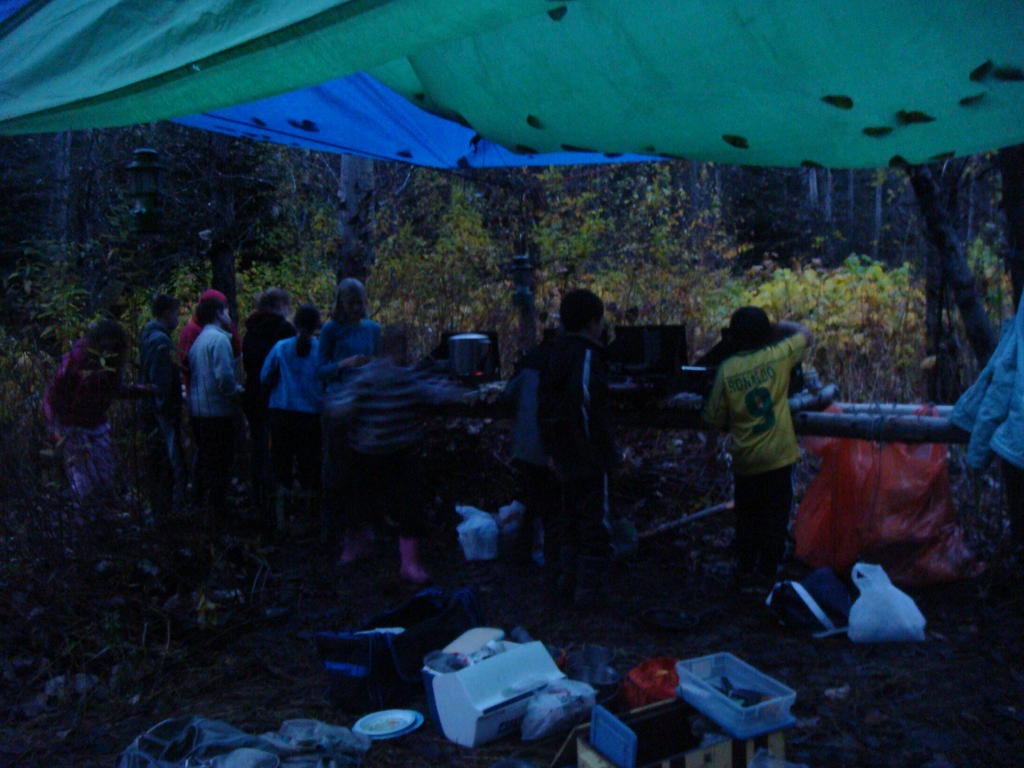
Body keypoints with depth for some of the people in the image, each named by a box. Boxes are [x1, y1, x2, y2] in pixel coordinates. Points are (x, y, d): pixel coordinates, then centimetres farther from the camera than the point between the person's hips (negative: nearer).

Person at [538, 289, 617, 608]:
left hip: (563, 454, 9)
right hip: (588, 458, -9)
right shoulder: (586, 356, -17)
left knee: (570, 514, 19)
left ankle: (564, 580, 27)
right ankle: (588, 588, 7)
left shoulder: (557, 353, 11)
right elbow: (583, 405, -26)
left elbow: (544, 405, 16)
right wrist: (598, 453, -21)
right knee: (595, 522, 2)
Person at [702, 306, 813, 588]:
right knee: (775, 519, 10)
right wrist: (779, 326, 21)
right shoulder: (776, 356, -8)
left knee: (746, 518, 18)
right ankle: (767, 574, 14)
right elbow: (804, 333, 11)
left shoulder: (726, 369, -6)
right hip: (778, 458, -2)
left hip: (744, 460, 2)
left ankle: (745, 571, 26)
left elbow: (715, 418, -1)